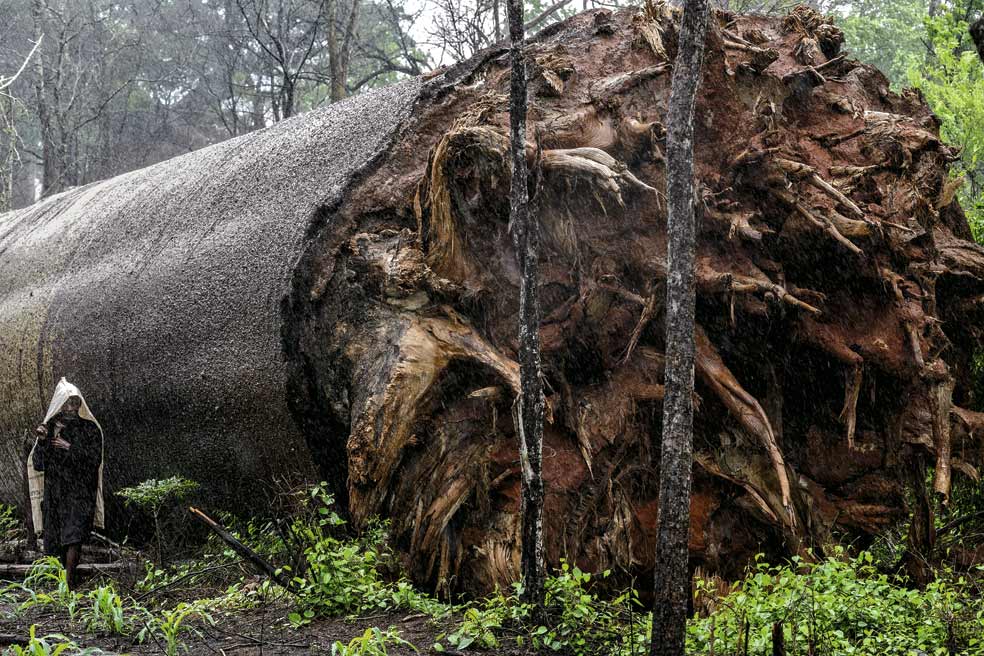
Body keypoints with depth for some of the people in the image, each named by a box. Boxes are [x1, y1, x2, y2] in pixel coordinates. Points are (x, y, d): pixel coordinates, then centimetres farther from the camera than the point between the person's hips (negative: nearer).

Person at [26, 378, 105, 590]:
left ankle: (69, 583, -20)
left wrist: (71, 448, -13)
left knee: (74, 535, -17)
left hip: (81, 492, -3)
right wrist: (42, 441, -14)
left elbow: (95, 459, -5)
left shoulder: (90, 429, 3)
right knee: (56, 538, 5)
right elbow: (38, 465, 1)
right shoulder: (49, 429, 6)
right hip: (55, 493, 3)